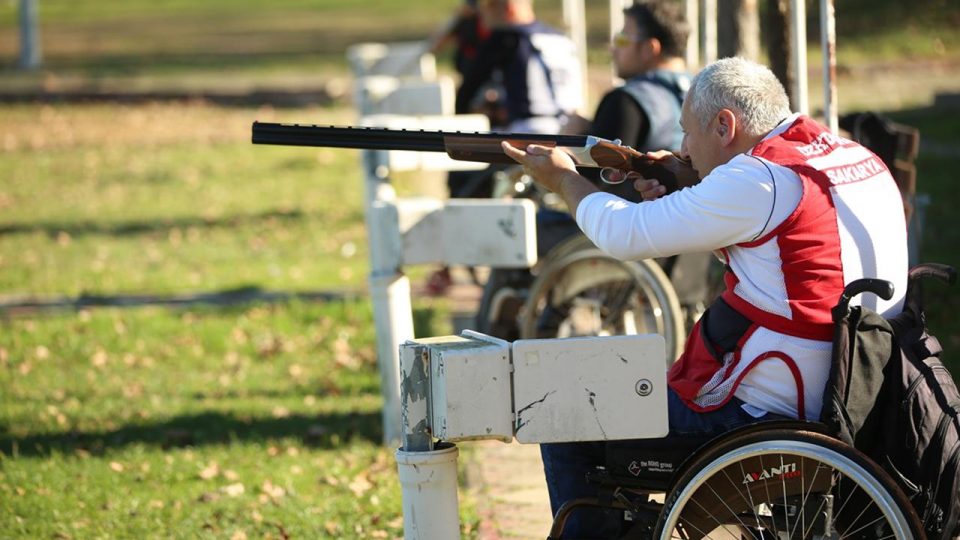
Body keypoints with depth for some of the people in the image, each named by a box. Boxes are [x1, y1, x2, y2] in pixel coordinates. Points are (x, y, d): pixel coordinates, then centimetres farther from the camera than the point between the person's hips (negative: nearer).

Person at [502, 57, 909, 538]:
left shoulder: (759, 180, -20)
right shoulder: (858, 159, 7)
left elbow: (626, 235, -11)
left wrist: (564, 180, 7)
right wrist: (694, 191, 11)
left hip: (767, 415, -10)